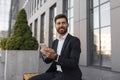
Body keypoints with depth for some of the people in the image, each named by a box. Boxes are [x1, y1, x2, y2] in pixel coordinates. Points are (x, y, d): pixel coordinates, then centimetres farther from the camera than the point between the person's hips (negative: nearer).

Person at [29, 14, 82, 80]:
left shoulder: (75, 40, -9)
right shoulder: (55, 42, 14)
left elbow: (74, 64, -18)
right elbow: (48, 60, 11)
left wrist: (55, 57, -31)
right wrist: (45, 54, -13)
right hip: (56, 73, 7)